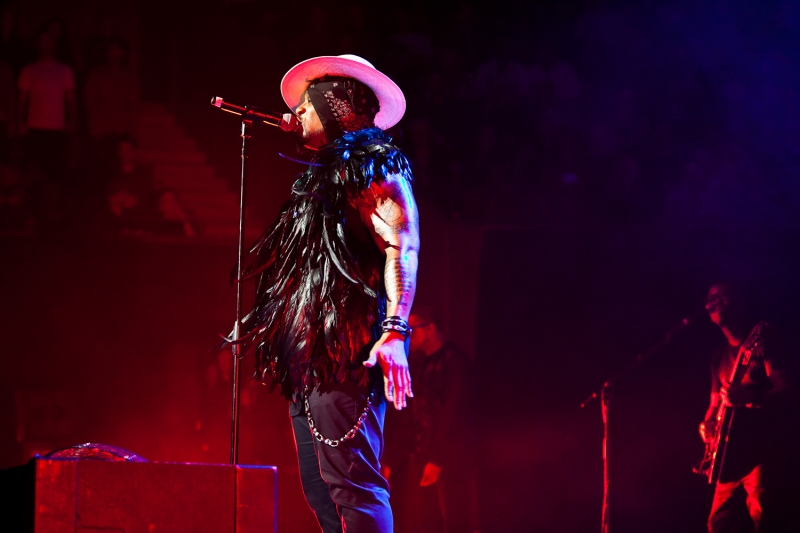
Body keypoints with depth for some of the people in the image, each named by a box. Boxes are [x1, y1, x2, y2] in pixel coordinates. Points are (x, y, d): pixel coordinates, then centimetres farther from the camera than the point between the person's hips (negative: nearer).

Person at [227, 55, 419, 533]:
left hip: (345, 349, -10)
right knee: (320, 488, 6)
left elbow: (402, 246, -14)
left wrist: (394, 331, -24)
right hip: (308, 357, 10)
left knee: (351, 483, -16)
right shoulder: (322, 173, 27)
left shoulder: (375, 164, -2)